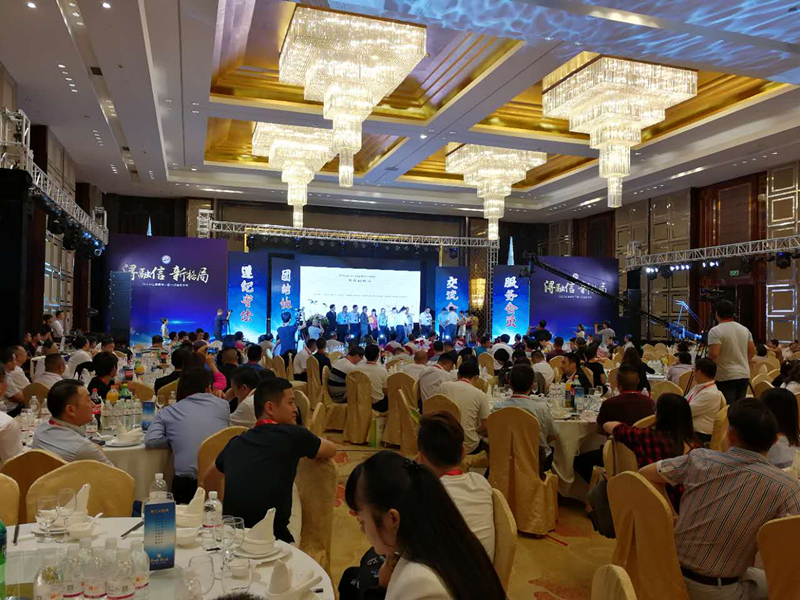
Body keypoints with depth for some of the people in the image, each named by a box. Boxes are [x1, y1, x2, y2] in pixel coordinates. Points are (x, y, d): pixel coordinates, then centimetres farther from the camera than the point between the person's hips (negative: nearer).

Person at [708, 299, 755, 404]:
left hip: (726, 376, -7)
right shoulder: (745, 329, 9)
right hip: (744, 375, 7)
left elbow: (713, 354, -22)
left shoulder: (715, 331, -14)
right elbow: (752, 351, 14)